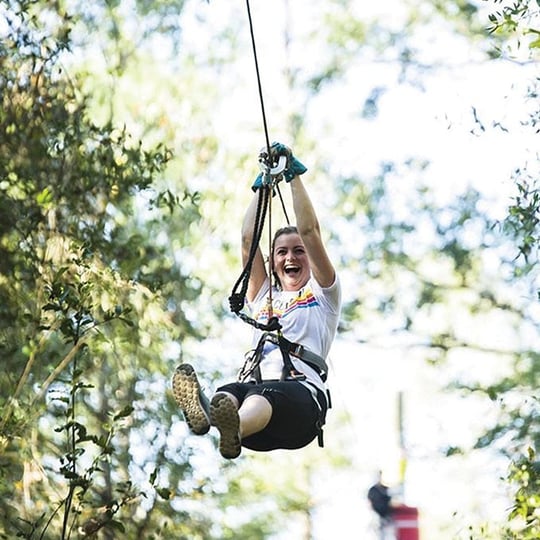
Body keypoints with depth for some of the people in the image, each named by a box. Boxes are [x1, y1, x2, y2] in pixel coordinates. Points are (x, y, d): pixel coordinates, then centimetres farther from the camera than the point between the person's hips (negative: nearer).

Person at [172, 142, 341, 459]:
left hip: (302, 396, -4)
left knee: (262, 395, -42)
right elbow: (248, 240, 30)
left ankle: (234, 429, -76)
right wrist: (262, 185, 32)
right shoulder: (264, 297, 37)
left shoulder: (323, 294, 26)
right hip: (257, 388, 4)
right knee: (231, 393, -37)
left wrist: (294, 175, 22)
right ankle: (204, 413, -73)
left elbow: (309, 231, 17)